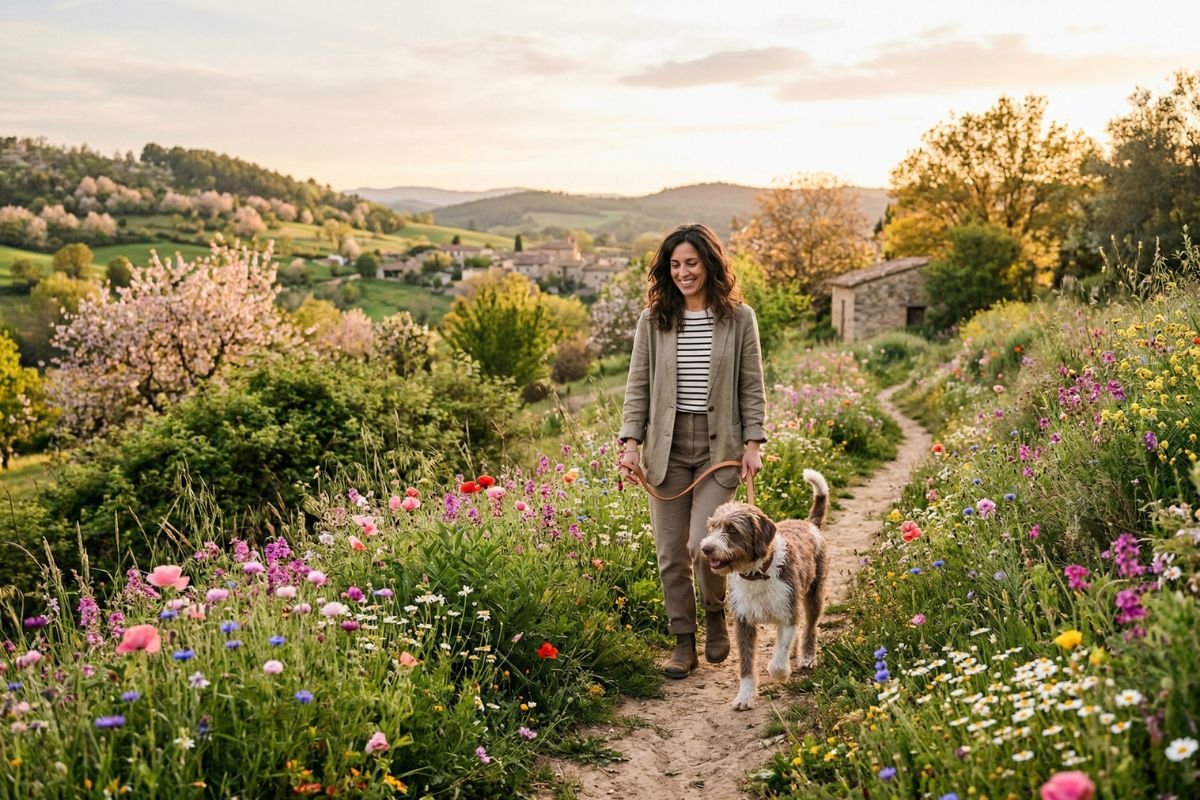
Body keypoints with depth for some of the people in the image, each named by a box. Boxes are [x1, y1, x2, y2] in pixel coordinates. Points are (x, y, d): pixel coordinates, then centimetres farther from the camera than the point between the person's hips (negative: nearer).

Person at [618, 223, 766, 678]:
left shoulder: (739, 318, 2)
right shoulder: (653, 320, 5)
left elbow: (752, 388, 3)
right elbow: (638, 386, 5)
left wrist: (753, 444, -4)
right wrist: (630, 443, -4)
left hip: (719, 445, -2)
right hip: (666, 447, 2)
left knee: (704, 546, -11)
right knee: (671, 553, 5)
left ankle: (716, 615, 21)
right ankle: (684, 643, 21)